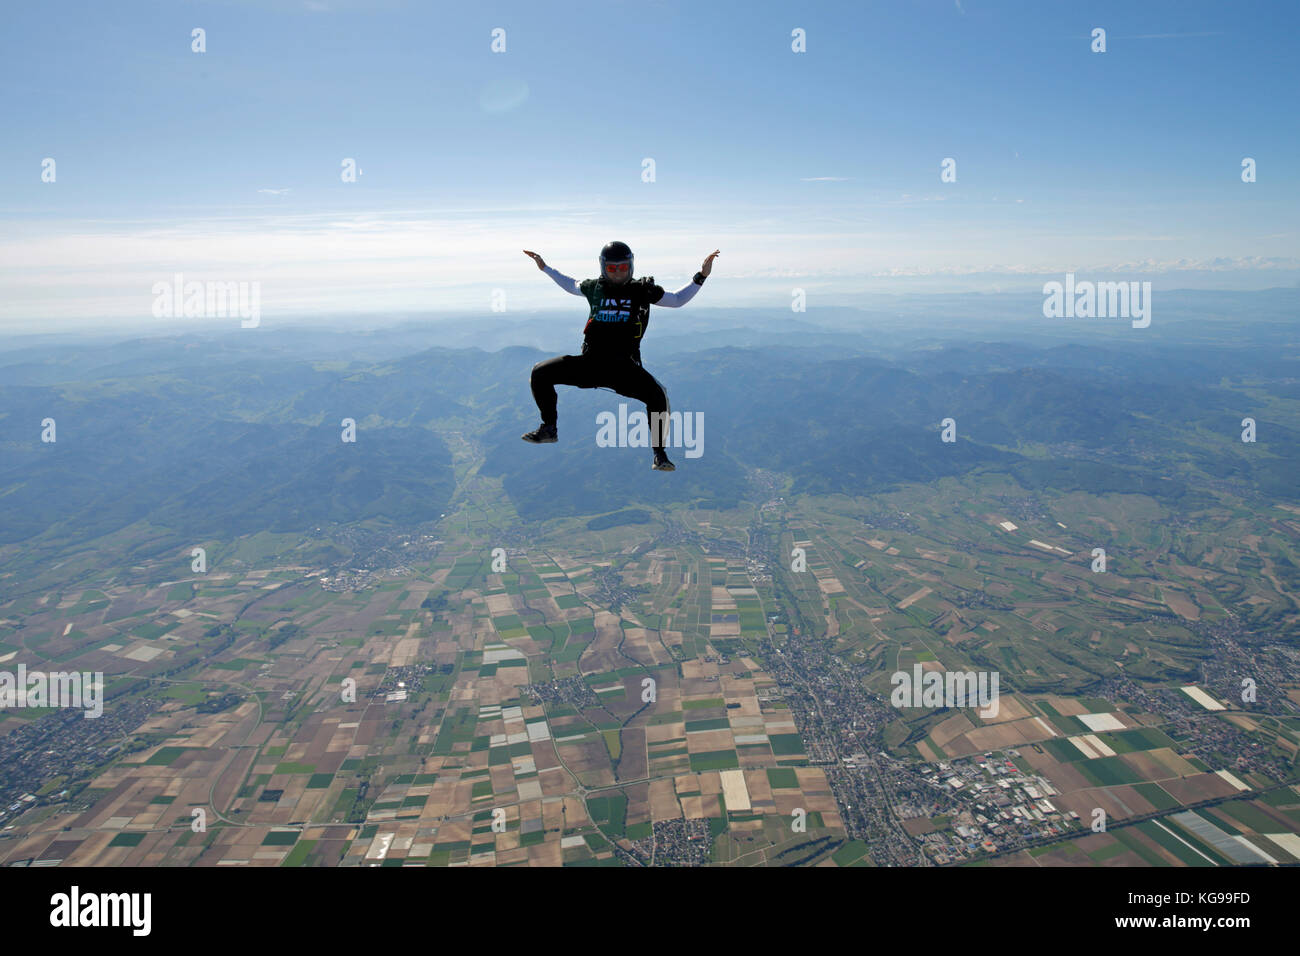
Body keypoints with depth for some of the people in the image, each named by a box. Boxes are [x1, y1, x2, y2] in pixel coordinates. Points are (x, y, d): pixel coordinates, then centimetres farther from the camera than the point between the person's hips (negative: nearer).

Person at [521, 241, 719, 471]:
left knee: (657, 395, -28)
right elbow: (571, 286, 34)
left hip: (623, 366, -3)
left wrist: (701, 276, 9)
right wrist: (546, 268, 34)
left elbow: (677, 300, 16)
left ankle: (660, 454, -9)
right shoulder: (594, 288, 11)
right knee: (540, 373, -6)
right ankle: (549, 428, 14)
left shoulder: (642, 290, 6)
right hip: (590, 362, 3)